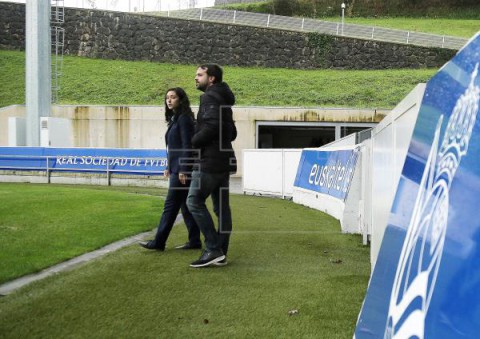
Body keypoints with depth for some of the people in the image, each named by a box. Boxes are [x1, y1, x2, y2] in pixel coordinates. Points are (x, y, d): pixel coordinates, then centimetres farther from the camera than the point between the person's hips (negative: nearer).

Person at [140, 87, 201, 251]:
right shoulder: (175, 119, 17)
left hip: (182, 169, -10)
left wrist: (183, 170, -21)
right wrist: (169, 167, 19)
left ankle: (159, 242, -1)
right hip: (177, 168, 10)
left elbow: (187, 145, -18)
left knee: (171, 205, -5)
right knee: (186, 206, 9)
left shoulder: (184, 118, -11)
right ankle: (194, 241, 13)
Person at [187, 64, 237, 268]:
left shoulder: (210, 97, -9)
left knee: (194, 202, -7)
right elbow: (232, 133, 25)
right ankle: (220, 254, 9)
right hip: (223, 160, 10)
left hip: (210, 161, -10)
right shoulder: (223, 100, 21)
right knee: (221, 207, 7)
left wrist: (194, 142, -11)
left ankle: (213, 249, -9)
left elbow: (211, 126, -24)